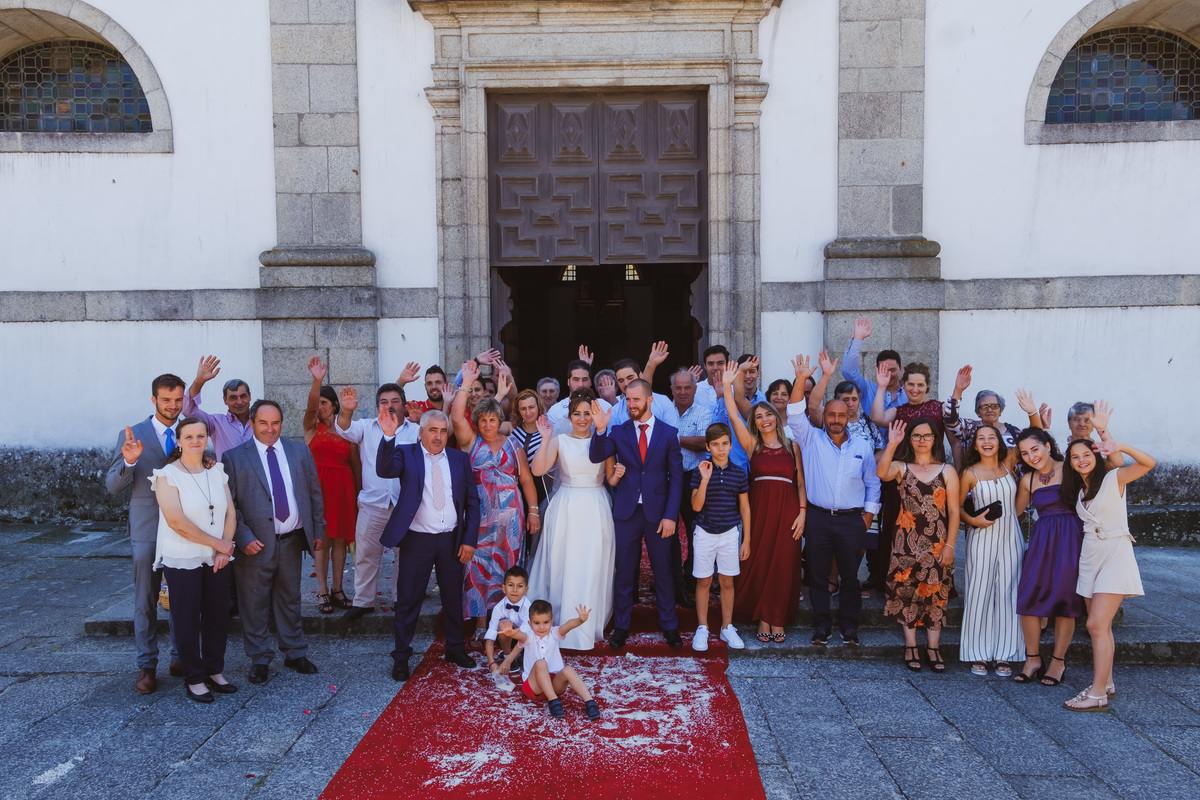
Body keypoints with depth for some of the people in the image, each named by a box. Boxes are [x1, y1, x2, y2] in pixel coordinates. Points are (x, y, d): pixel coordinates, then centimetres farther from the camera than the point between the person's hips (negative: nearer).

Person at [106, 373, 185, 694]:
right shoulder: (132, 436, -2)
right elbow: (113, 485, -6)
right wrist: (128, 462, -26)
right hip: (147, 529, -2)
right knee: (145, 601, 5)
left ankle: (181, 658, 25)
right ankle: (147, 666, 16)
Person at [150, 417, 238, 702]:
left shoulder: (217, 472, 7)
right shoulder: (168, 475, -8)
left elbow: (230, 513, 5)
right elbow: (176, 521, -16)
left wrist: (224, 550, -7)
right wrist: (216, 542, -13)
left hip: (217, 560, 4)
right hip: (182, 560, -4)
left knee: (218, 616, 8)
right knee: (187, 620, 4)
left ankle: (214, 671, 23)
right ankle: (193, 679, 17)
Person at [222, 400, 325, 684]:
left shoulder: (300, 451, 6)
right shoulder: (234, 457, -4)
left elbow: (314, 493, 10)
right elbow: (229, 504, -6)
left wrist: (318, 530, 7)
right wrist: (243, 537, -15)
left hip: (292, 541, 3)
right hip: (256, 544, -3)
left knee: (290, 600, 15)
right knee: (254, 606, 7)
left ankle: (295, 653, 29)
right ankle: (259, 660, 22)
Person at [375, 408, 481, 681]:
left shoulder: (460, 459, 5)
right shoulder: (406, 454, -2)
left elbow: (472, 501, 6)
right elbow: (385, 470, -24)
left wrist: (470, 539, -2)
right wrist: (388, 435, -40)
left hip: (452, 540, 3)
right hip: (417, 540, -3)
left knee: (453, 598, 15)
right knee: (409, 600, 6)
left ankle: (455, 649, 33)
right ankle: (401, 657, 20)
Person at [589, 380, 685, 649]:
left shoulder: (668, 433, -1)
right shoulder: (618, 432, 3)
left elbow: (676, 477, -2)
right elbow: (596, 457, -11)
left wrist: (670, 515, -8)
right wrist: (600, 430, -28)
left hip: (658, 512, -1)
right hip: (626, 511, 1)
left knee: (663, 571, 9)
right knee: (624, 571, 9)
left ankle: (669, 626, 24)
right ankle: (621, 626, 22)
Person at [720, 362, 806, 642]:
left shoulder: (792, 446, 9)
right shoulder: (752, 445, 7)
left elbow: (801, 482, 6)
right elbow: (733, 416, -4)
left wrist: (802, 512, -4)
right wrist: (727, 385, -9)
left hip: (787, 512, 0)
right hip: (759, 511, 0)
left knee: (783, 566, 1)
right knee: (759, 564, 1)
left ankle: (778, 619, 11)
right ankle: (763, 619, 11)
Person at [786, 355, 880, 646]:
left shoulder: (862, 448, 8)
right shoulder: (811, 439, 3)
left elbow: (872, 484, 13)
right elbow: (795, 414, -10)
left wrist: (868, 516, 5)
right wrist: (801, 380, -21)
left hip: (852, 520, 1)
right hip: (818, 518, -1)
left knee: (850, 575, 7)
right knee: (817, 574, 5)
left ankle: (849, 625, 19)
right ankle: (821, 623, 16)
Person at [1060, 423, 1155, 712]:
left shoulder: (1114, 478, -7)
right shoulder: (1077, 489, 13)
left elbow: (1149, 463, -20)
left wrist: (1120, 447, -31)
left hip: (1115, 554, -7)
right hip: (1090, 557, 7)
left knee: (1096, 625, -12)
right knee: (1101, 626, 11)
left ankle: (1097, 695, -8)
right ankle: (1106, 684, 20)